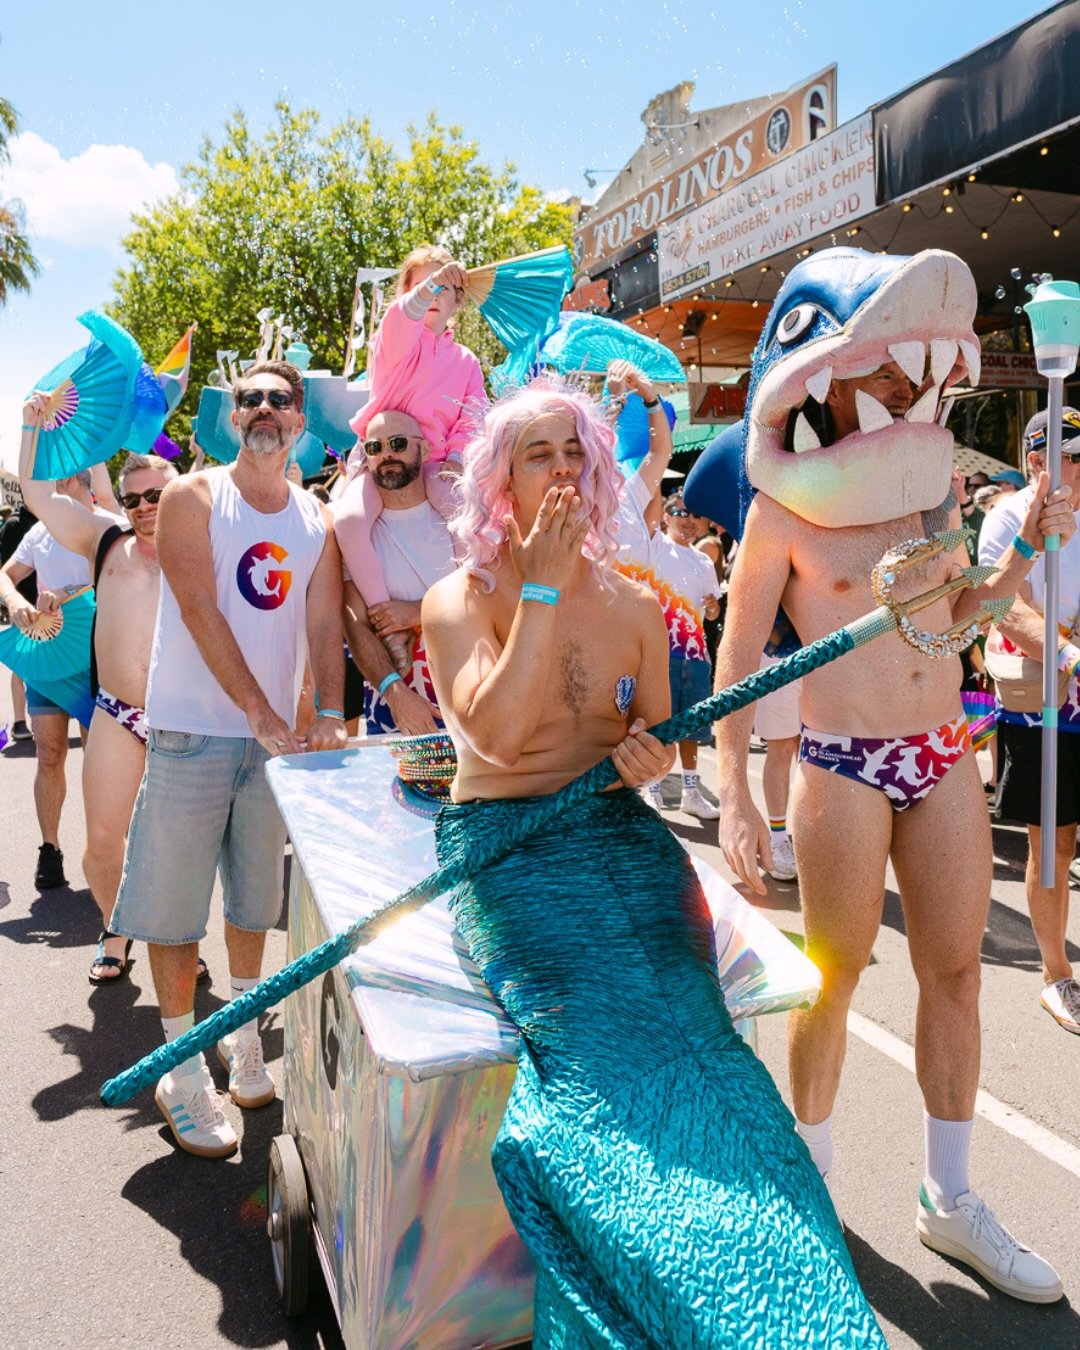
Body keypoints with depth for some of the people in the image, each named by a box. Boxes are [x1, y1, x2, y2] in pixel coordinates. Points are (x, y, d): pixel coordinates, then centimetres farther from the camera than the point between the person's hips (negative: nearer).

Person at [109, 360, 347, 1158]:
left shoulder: (317, 521, 8)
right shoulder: (192, 498, -4)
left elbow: (325, 626, 1)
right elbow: (202, 614, -15)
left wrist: (330, 718, -15)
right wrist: (263, 716, -22)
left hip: (275, 737, 4)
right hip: (192, 732, -4)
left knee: (256, 897, 15)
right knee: (175, 904, 2)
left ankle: (243, 1038, 34)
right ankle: (184, 1071, 16)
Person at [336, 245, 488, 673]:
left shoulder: (465, 361, 17)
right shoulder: (397, 338, 5)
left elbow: (473, 415, 8)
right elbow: (404, 318, -21)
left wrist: (456, 457, -12)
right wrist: (423, 293, -43)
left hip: (435, 461, 2)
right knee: (349, 519, -32)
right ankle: (387, 624, -26)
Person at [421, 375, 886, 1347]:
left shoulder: (632, 605, 11)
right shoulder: (460, 600, 0)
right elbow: (494, 735, -16)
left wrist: (654, 759, -7)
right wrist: (543, 590, -14)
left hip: (618, 831, 3)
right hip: (502, 843, -3)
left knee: (683, 1023, -19)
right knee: (598, 1033, -23)